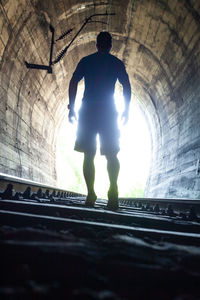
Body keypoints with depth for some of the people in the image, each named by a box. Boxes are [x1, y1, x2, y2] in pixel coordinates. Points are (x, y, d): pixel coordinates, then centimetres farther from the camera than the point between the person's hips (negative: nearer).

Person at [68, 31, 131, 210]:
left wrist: (72, 108, 6)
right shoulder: (117, 63, 10)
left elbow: (73, 83, 3)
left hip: (88, 111, 1)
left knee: (89, 155, 5)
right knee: (111, 154, -1)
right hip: (108, 112, 0)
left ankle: (91, 195, -1)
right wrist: (126, 110, 8)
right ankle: (113, 191, -23)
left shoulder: (86, 61, 11)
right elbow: (127, 86, 3)